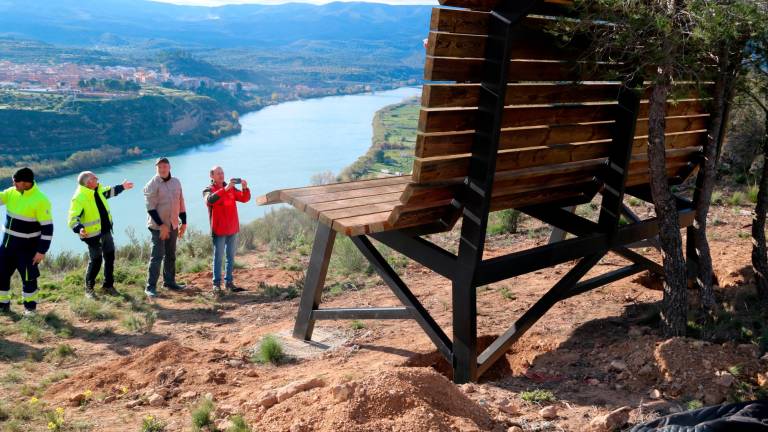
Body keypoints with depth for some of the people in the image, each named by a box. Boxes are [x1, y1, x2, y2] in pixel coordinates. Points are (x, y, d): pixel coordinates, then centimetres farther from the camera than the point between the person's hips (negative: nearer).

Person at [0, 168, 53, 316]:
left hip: (27, 246, -6)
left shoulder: (40, 200, -21)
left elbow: (47, 228, -18)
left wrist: (42, 251, -18)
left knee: (28, 277, 6)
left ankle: (30, 305, 26)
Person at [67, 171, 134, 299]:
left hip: (106, 231, 8)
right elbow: (73, 219, -30)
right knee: (95, 261, 0)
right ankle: (89, 289, 20)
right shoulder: (79, 198, -25)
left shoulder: (97, 190, 0)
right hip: (93, 235, -8)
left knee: (110, 258, 14)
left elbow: (109, 192, 25)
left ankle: (108, 285, 29)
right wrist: (79, 229, -49)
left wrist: (121, 187, 35)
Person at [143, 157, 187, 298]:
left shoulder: (176, 182, 8)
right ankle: (150, 287, -4)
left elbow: (181, 203, 13)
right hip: (158, 226, -6)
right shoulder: (152, 185, -11)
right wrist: (161, 225, -19)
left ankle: (169, 281, 26)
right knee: (157, 256, -8)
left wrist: (183, 222, 10)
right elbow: (150, 208, -15)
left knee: (171, 255, 14)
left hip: (173, 225, 6)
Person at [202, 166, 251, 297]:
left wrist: (245, 188, -19)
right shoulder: (208, 190, -4)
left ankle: (229, 282, 18)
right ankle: (216, 284, 0)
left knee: (231, 258, 10)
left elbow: (245, 198, 2)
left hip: (233, 229, 5)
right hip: (219, 230, -5)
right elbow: (210, 200, -26)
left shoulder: (231, 188, 11)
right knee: (218, 258, -4)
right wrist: (225, 189, -34)